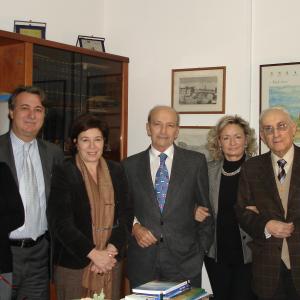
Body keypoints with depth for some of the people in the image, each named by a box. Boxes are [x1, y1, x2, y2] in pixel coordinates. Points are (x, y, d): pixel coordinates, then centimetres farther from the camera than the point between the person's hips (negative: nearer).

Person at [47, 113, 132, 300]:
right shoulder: (63, 173, -6)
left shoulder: (116, 171, 6)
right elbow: (61, 223, -12)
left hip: (110, 263, 3)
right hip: (73, 264, -3)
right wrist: (94, 254, -17)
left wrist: (111, 250, -10)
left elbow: (125, 215, 3)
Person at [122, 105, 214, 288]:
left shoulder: (196, 162, 4)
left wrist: (202, 248, 5)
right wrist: (134, 227, -6)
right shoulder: (130, 165, 6)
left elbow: (205, 207, 7)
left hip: (185, 261, -1)